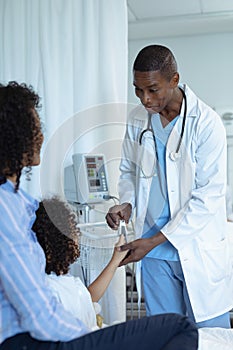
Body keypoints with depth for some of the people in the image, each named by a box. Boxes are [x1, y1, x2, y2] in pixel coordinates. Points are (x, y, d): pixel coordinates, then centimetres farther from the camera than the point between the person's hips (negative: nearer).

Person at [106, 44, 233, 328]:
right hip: (153, 253, 4)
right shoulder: (136, 120, 2)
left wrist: (155, 240, -17)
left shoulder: (206, 123, -14)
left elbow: (209, 195, -15)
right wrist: (127, 203, -5)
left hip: (198, 249, -4)